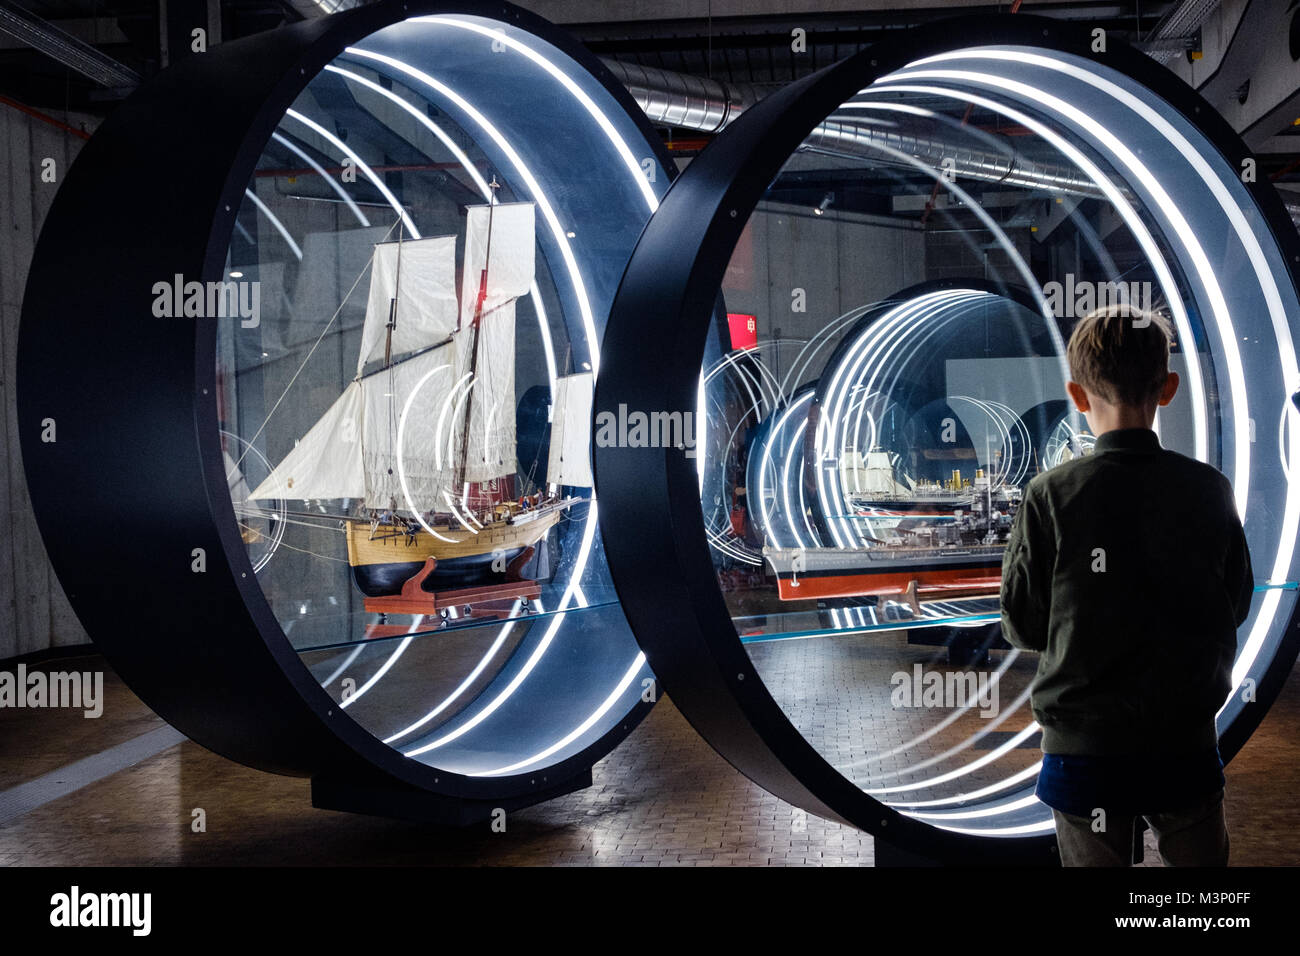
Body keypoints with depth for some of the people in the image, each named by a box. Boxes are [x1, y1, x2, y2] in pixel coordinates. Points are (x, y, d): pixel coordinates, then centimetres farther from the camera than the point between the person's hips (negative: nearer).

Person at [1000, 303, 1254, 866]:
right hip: (1188, 737, 2)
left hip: (1086, 742, -2)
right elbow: (1236, 604, 5)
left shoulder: (1051, 496, -13)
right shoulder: (1209, 490, -6)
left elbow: (1022, 626, -7)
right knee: (1199, 873, 18)